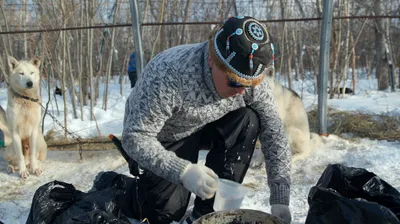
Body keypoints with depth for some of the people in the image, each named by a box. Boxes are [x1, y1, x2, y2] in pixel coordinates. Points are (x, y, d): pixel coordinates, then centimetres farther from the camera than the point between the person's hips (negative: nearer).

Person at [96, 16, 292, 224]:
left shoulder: (252, 77, -24)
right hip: (161, 138, -4)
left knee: (248, 121, -23)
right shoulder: (168, 75, -39)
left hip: (205, 127, 4)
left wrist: (280, 199, -26)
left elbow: (274, 135, -18)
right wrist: (183, 172, -48)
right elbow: (135, 138, -35)